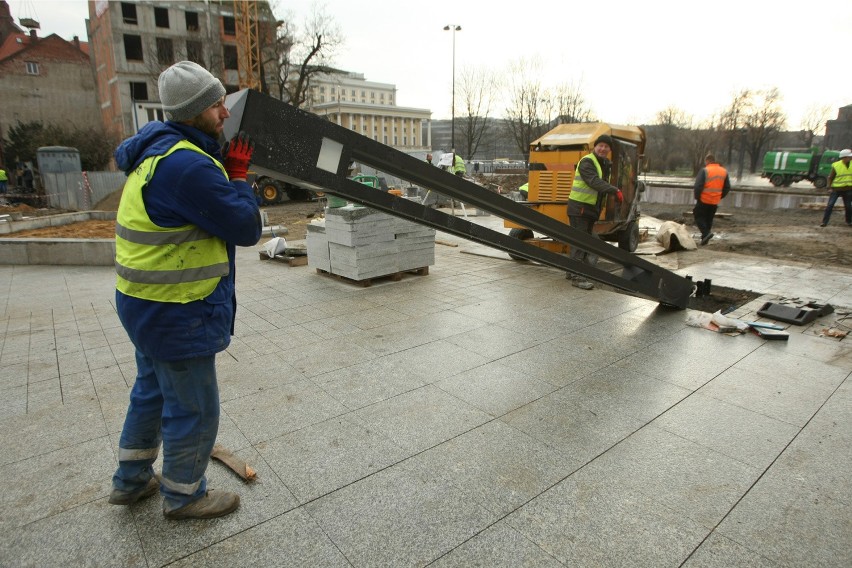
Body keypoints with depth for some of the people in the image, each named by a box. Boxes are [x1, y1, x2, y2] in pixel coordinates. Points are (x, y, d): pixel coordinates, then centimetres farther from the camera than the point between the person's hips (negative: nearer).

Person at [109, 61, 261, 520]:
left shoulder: (157, 148, 6)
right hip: (176, 314, -11)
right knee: (193, 408, 8)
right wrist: (238, 175, -7)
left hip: (150, 304, 11)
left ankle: (131, 480, 47)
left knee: (152, 393, 27)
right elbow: (246, 229, -22)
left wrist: (224, 168, 7)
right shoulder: (188, 166, -26)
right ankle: (183, 494, 31)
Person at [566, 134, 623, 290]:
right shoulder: (586, 162, -14)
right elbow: (595, 182, -28)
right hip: (579, 208, -9)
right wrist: (615, 190, -37)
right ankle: (577, 276, -10)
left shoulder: (606, 165, 17)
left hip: (591, 209, 9)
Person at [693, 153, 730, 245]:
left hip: (704, 200, -6)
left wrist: (697, 197, -4)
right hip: (715, 202, 6)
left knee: (698, 216, 5)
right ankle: (705, 238, 18)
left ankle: (706, 233, -15)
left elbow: (698, 186, -17)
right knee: (709, 219, 15)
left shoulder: (704, 170, -11)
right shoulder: (724, 171, 10)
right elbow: (727, 188, 12)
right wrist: (719, 197, 19)